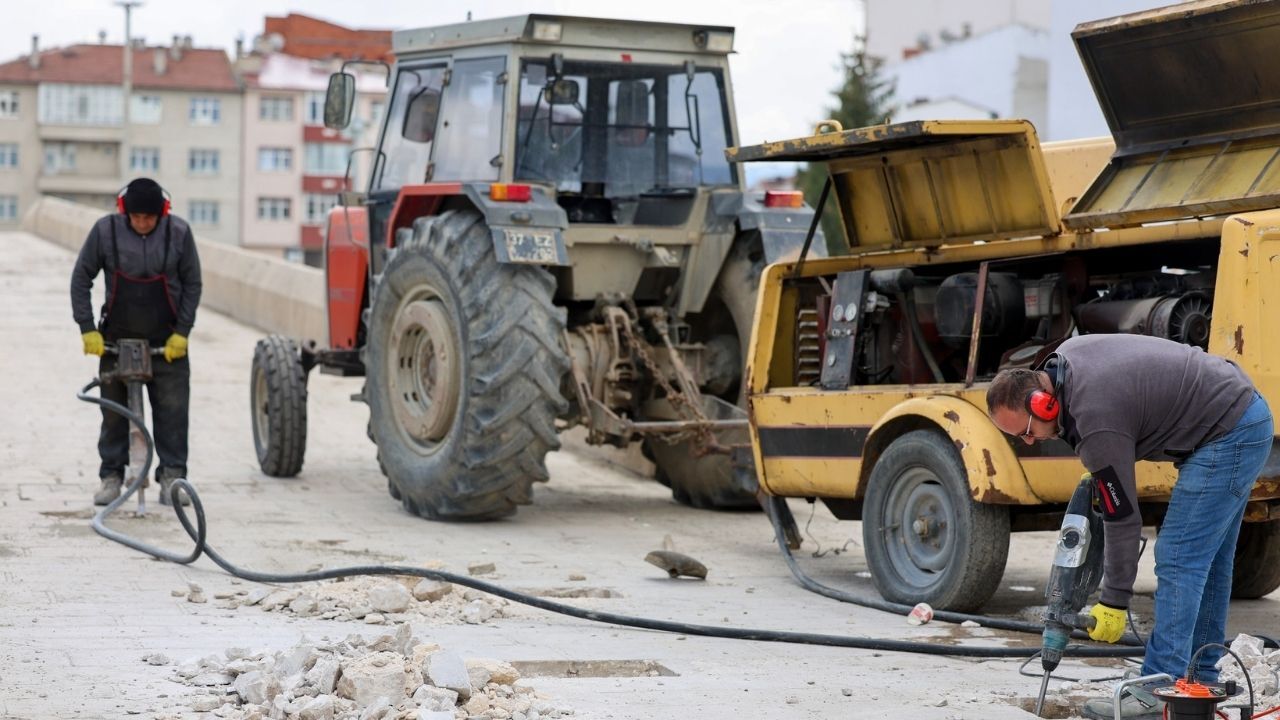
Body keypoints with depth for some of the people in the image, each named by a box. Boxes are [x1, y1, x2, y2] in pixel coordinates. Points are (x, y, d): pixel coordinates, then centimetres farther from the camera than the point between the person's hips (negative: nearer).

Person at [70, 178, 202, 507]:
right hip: (117, 338, 0)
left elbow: (192, 284, -1)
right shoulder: (105, 230, -12)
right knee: (113, 409, 3)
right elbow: (81, 279, -2)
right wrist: (87, 329, -8)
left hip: (167, 341, 0)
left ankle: (172, 476, 2)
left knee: (172, 409, -4)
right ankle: (111, 476, 12)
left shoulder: (179, 232, -11)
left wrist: (182, 332, -7)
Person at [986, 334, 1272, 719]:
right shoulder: (1065, 358, 1)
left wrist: (1113, 602, -11)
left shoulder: (1095, 423, -25)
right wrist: (1101, 470, 12)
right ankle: (1200, 680, 23)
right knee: (1208, 560, 16)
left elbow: (1122, 518, -19)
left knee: (1178, 559, -11)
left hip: (1228, 435, -11)